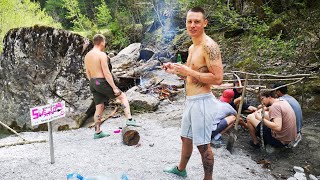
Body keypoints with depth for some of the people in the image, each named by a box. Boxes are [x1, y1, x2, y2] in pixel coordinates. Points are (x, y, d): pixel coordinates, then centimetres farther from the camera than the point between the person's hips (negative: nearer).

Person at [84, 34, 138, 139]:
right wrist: (114, 87, -16)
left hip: (93, 84, 7)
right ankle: (129, 120, -1)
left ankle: (97, 132, 17)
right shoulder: (102, 55, -15)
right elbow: (107, 73, -19)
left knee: (99, 108, 14)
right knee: (123, 97, 8)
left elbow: (88, 74, 15)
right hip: (103, 82, -7)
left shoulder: (87, 56, 10)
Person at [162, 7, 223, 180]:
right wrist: (176, 70, 7)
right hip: (190, 100, 10)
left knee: (202, 144, 1)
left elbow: (217, 78, -23)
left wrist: (188, 71, -21)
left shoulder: (209, 46, -16)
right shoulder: (192, 48, 14)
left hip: (202, 101, -10)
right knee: (186, 137, 24)